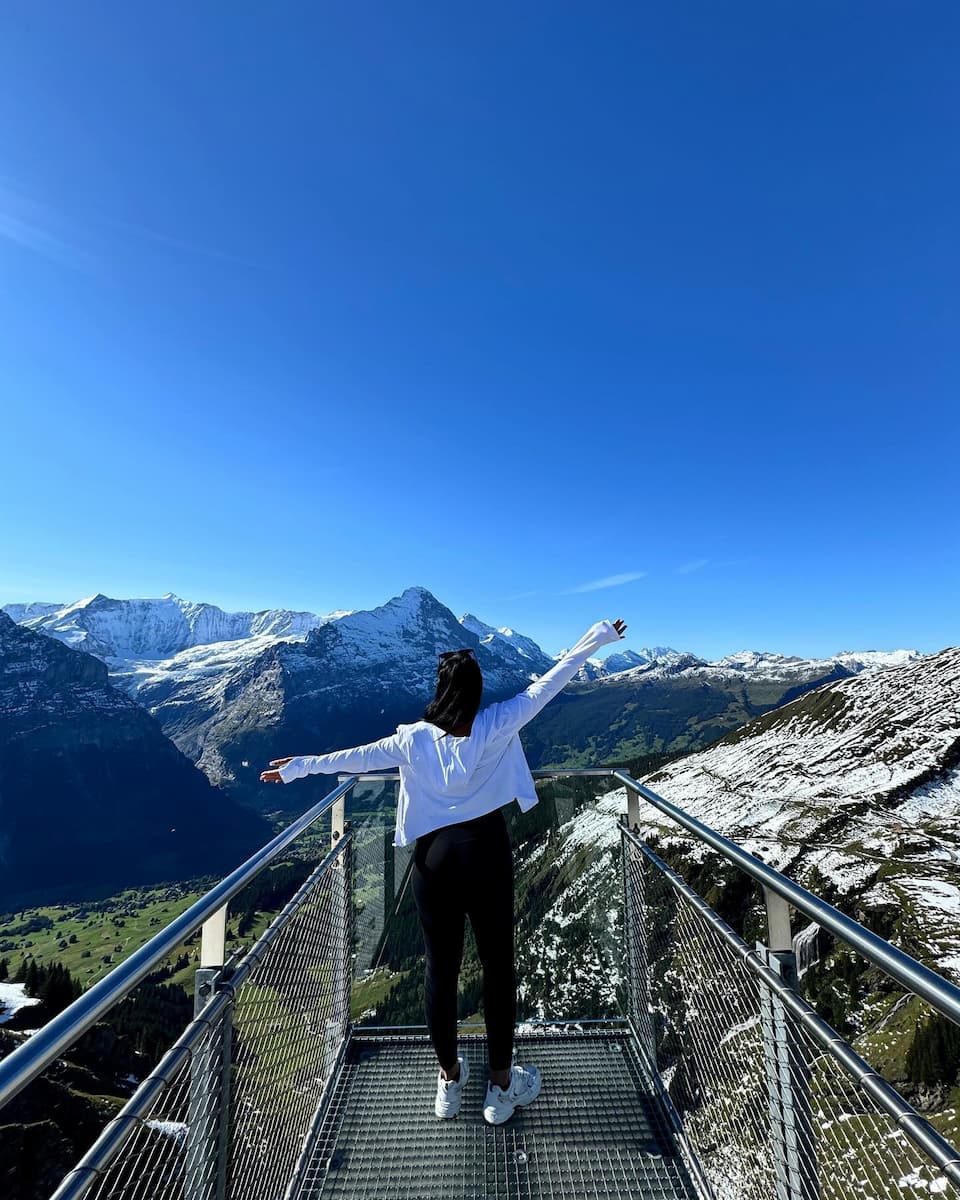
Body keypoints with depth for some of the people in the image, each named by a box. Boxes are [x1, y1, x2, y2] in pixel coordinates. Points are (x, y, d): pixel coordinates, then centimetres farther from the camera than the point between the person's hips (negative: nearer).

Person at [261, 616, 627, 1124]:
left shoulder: (414, 738, -7)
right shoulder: (497, 725, -12)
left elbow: (356, 757, 3)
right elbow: (548, 682, -8)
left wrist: (298, 767, 18)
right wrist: (600, 636, -1)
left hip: (435, 858, 2)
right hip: (487, 852, -1)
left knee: (441, 968, 17)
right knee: (498, 966, 15)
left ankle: (449, 1080, 36)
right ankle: (501, 1086, 31)